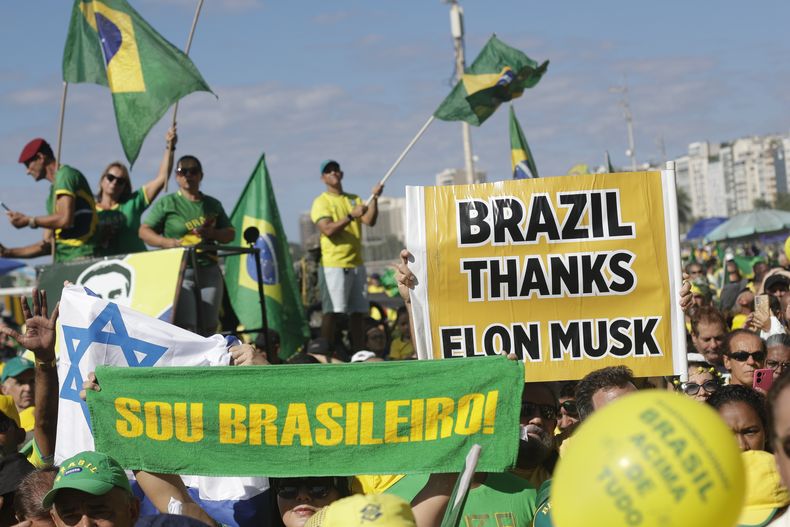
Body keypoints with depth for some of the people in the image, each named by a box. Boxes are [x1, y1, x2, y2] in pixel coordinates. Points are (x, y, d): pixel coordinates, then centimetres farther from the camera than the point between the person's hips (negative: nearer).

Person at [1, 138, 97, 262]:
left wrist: (29, 221, -3)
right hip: (64, 261, 8)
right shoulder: (54, 191, 23)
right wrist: (8, 253, 22)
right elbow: (48, 243, 23)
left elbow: (65, 220, -16)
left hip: (79, 258, -8)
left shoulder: (65, 174, -2)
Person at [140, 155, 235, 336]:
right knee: (185, 325, -15)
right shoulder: (167, 203, 5)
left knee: (208, 327, 2)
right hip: (179, 270, -4)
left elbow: (230, 233, 18)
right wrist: (167, 242, -17)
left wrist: (213, 233, -4)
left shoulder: (213, 205, 17)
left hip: (209, 271, 4)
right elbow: (144, 231, 1)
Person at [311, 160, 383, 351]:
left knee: (358, 312, 7)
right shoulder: (321, 202, -1)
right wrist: (351, 216, -20)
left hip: (356, 264, 6)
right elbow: (328, 230, -15)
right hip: (333, 265, -6)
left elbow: (370, 221, 2)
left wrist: (375, 198, -11)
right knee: (332, 312, -10)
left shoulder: (354, 199, 17)